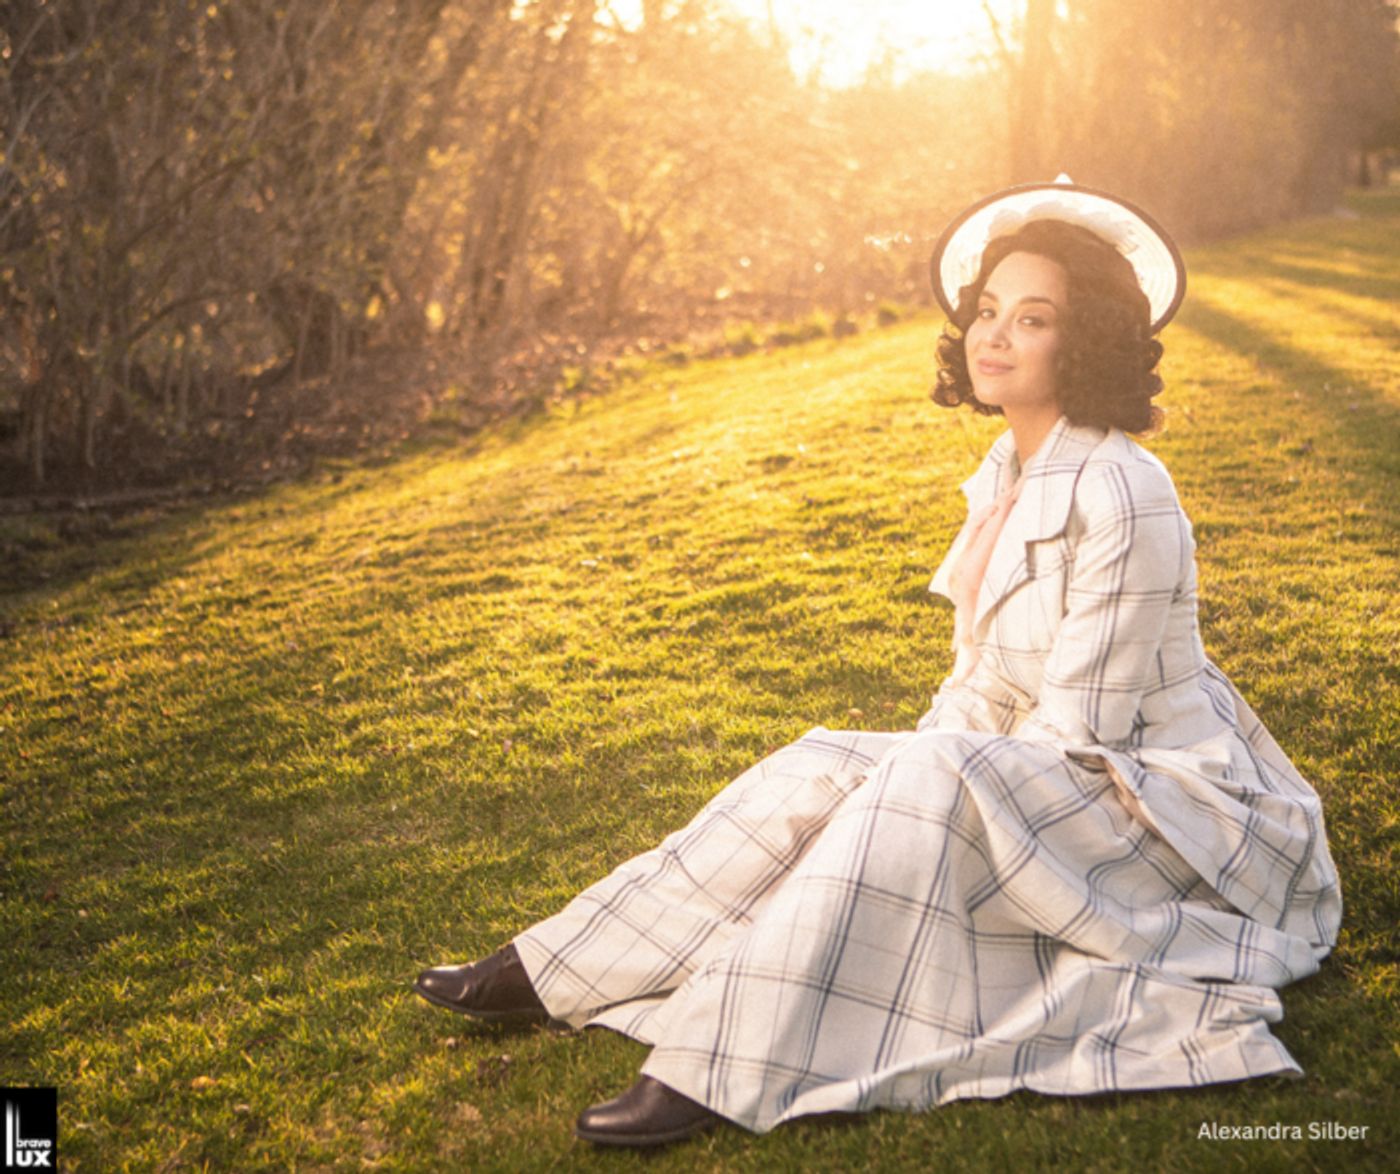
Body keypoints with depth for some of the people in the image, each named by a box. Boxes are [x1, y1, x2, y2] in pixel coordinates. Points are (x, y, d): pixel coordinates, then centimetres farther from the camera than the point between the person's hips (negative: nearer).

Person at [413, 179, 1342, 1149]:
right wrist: (891, 784, -2)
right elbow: (984, 682, 11)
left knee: (930, 778, -32)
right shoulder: (1007, 473, 5)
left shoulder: (1118, 495, -22)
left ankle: (726, 1070, -32)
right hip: (1020, 787, 8)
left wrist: (918, 781, -15)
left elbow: (1078, 735, -22)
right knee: (822, 766, -8)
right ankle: (551, 973, -5)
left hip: (1164, 806, -8)